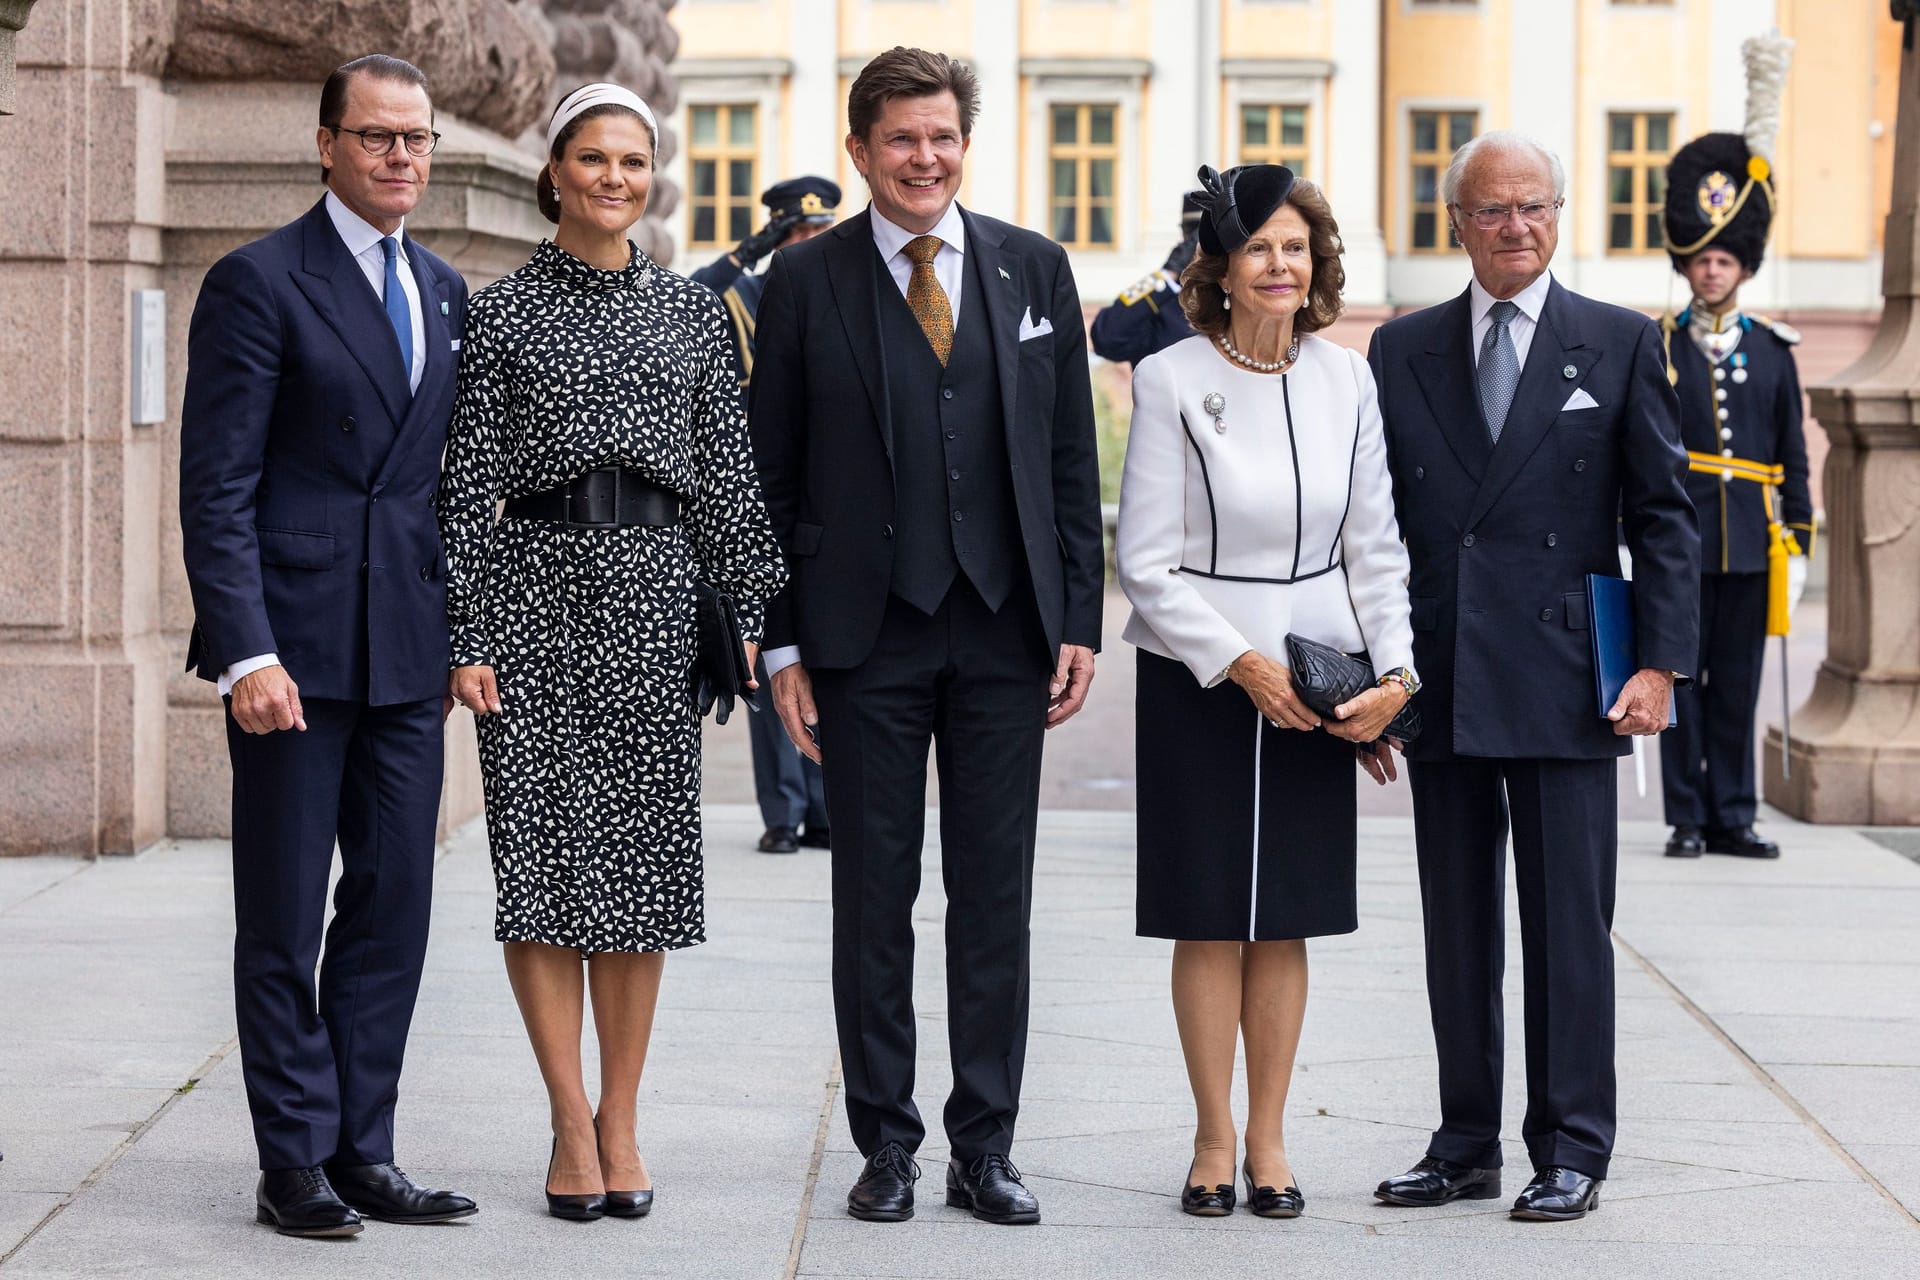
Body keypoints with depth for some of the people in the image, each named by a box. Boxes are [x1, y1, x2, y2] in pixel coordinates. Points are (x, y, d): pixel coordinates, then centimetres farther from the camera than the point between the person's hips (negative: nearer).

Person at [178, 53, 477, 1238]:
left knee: (393, 909, 7)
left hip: (408, 652, 6)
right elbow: (216, 490, -10)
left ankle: (363, 1152, 14)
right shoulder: (259, 284, -5)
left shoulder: (445, 291, 14)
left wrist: (456, 635, 12)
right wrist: (245, 653, -18)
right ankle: (296, 1164, 7)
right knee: (284, 920, 1)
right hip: (295, 644, -6)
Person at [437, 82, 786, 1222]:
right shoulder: (502, 310, 3)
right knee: (543, 850, -2)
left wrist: (749, 612, 2)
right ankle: (572, 1121, 5)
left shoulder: (692, 309, 10)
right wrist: (465, 634, -5)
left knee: (643, 854, 3)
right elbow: (469, 482, 0)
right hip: (536, 582, -2)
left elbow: (727, 470, 8)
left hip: (657, 585, 2)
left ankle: (621, 1119, 11)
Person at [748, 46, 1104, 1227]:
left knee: (996, 898, 5)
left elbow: (1072, 460, 9)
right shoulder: (807, 281, 1)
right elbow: (774, 475, 2)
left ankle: (986, 1147, 13)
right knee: (874, 898, 4)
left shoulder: (1036, 270, 7)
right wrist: (784, 641, -3)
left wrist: (1080, 619, 2)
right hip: (867, 632, -2)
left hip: (1005, 630, 2)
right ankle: (887, 1147, 13)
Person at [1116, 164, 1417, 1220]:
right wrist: (1241, 665, -14)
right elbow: (1145, 561, -8)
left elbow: (1375, 547, 7)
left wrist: (1395, 670, -5)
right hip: (1196, 677, -3)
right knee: (1211, 918, 1)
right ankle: (1214, 1141, 11)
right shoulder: (1171, 381, -7)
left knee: (1287, 917, 6)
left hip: (1317, 681, 3)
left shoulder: (1346, 379, 4)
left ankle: (1268, 1141, 14)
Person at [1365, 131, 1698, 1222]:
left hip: (1563, 681, -3)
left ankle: (1573, 1150, 8)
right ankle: (1467, 1144, 17)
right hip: (1441, 682, 3)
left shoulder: (1621, 344, 3)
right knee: (1457, 928, 9)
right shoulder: (1403, 352, 10)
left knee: (1570, 925, 0)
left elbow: (1665, 516, 2)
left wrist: (1661, 663, -7)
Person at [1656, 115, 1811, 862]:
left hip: (1750, 546, 2)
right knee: (1681, 682, 0)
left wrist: (1797, 543, 6)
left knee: (1738, 685, 5)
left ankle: (1733, 818, 12)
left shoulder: (1773, 352, 9)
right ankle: (1687, 819, 6)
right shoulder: (1657, 350, 3)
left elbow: (1793, 458, 11)